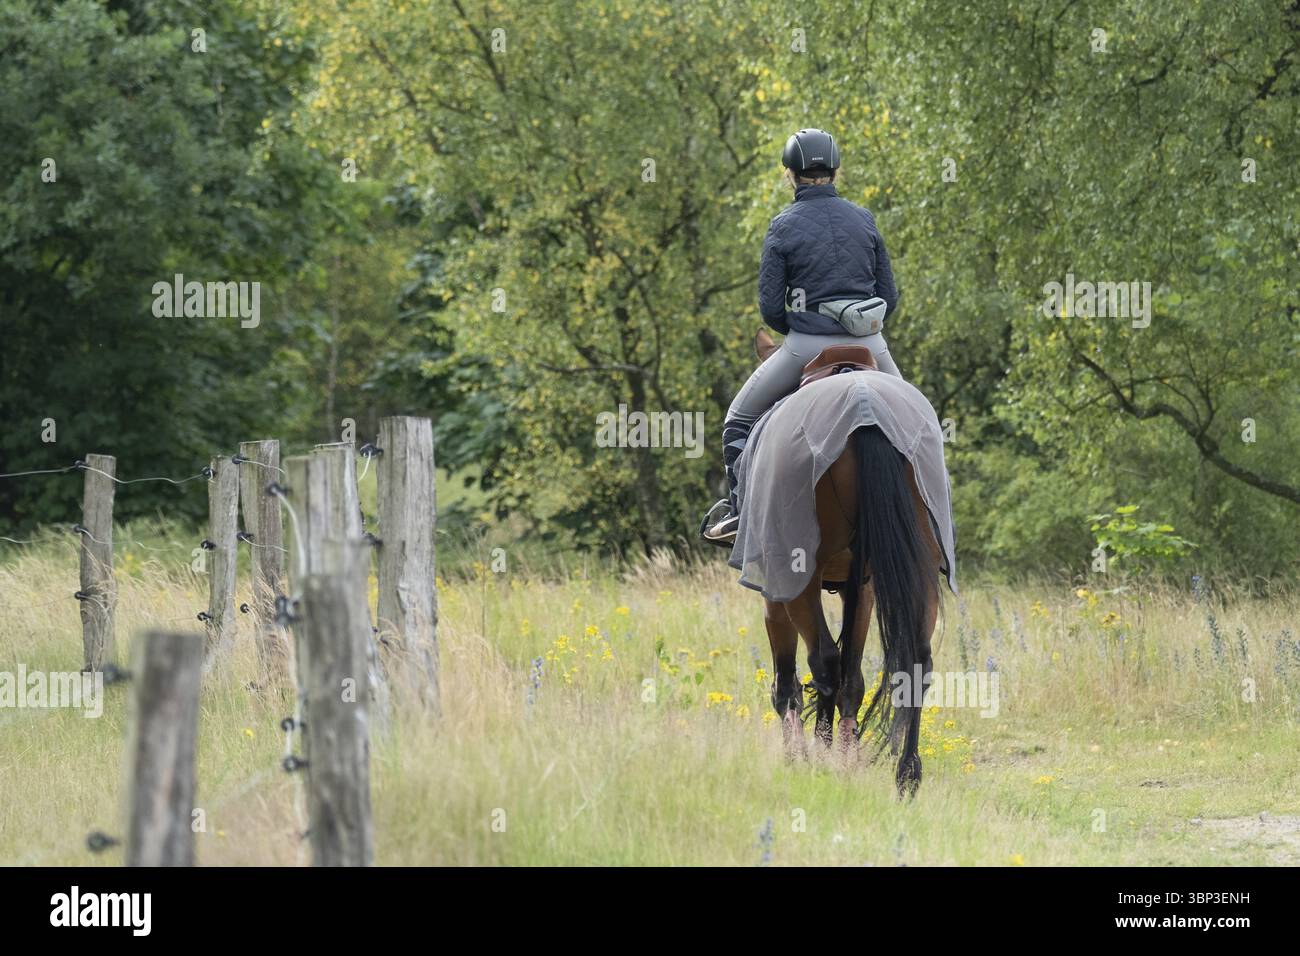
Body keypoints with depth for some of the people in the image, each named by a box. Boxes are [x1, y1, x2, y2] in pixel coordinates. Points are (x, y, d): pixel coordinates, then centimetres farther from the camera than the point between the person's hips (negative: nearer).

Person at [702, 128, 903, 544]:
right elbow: (889, 295, 9)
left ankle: (737, 511, 5)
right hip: (868, 345, 3)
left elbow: (770, 307, -4)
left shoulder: (784, 226, -3)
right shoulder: (864, 220, 7)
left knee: (739, 420, 15)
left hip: (808, 347, -3)